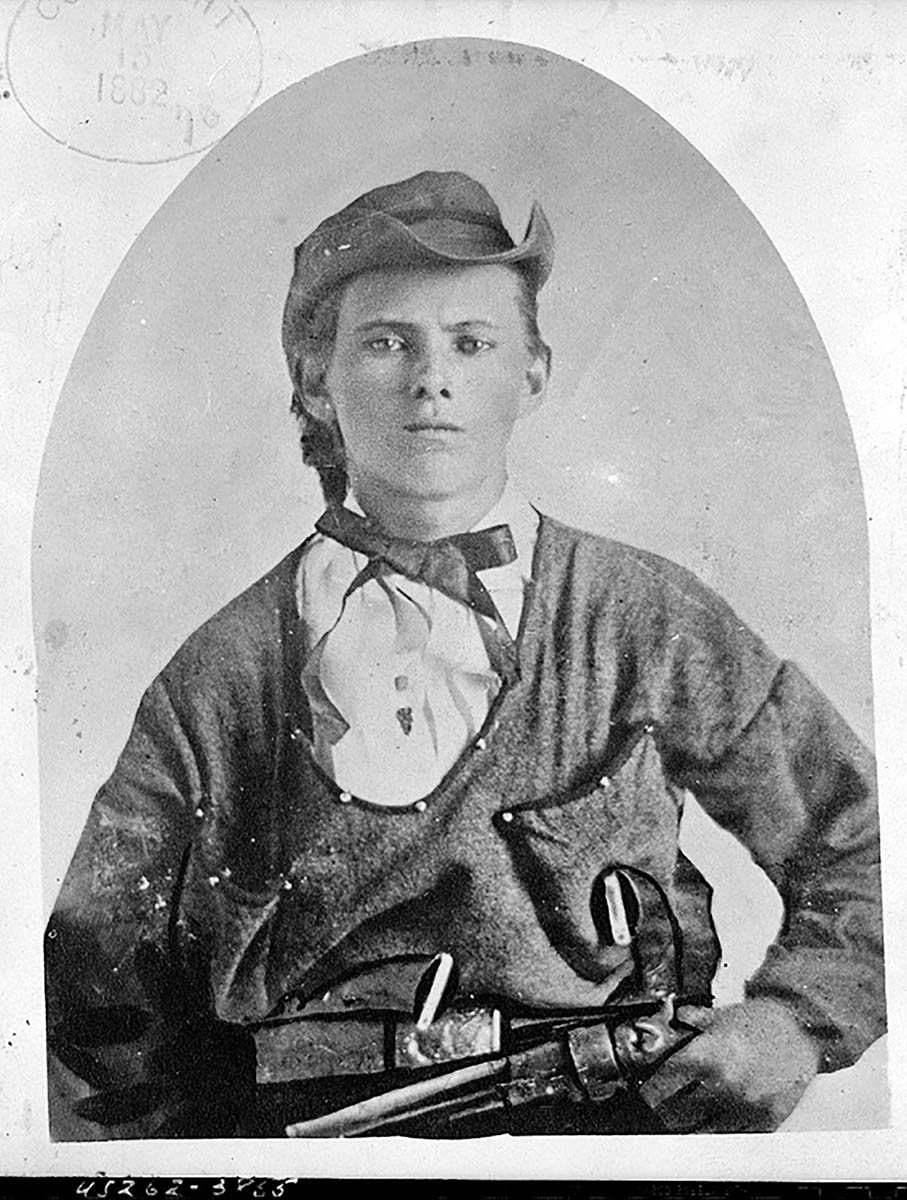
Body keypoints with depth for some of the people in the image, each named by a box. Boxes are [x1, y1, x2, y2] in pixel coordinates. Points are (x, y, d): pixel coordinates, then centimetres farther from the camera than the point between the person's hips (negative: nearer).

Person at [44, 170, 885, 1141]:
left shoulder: (646, 621, 1)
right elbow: (94, 981, 8)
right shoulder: (218, 673, 2)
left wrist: (790, 1023, -5)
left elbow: (864, 851, 10)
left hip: (611, 1113, -2)